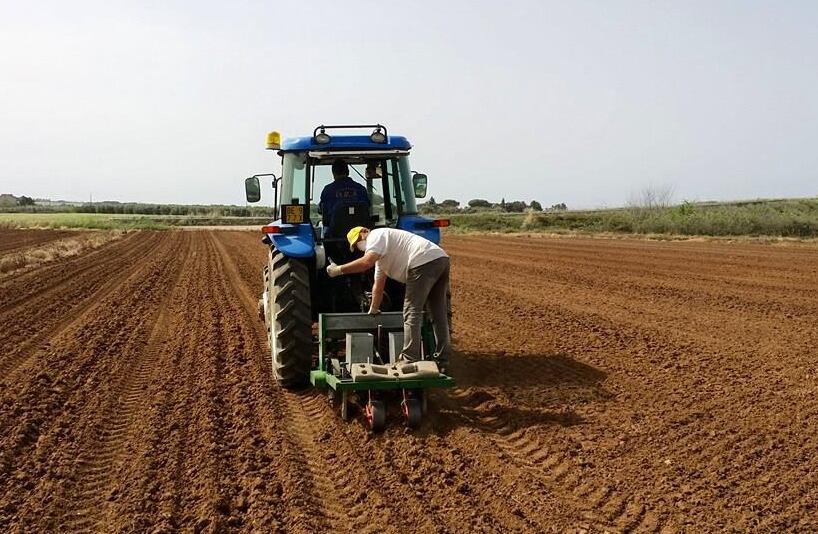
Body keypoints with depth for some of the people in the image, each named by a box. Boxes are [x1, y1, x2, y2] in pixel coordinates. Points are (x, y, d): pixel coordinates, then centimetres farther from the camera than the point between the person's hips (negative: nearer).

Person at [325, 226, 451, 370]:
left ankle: (409, 361, -7)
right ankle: (442, 362, 16)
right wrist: (373, 310, 42)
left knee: (411, 313, -6)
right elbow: (378, 285, 38)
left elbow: (367, 262, -15)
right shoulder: (380, 254, 31)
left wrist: (339, 270, -8)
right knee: (439, 315, 12)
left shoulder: (376, 236, 2)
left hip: (424, 262, -10)